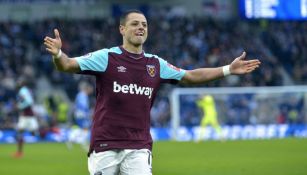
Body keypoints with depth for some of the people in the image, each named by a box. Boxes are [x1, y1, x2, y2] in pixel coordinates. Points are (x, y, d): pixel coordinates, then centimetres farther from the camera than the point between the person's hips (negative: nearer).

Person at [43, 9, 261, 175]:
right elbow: (67, 65, -11)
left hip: (139, 148, 3)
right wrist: (58, 53, -35)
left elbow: (189, 76, 17)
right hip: (105, 146, -3)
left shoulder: (156, 64, 10)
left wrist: (228, 69, 10)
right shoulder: (106, 57, -3)